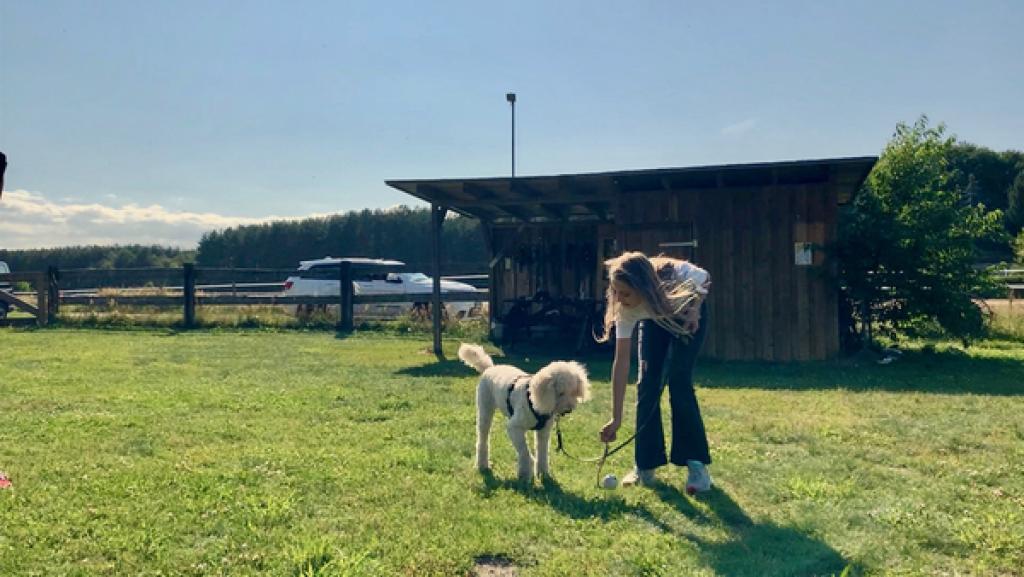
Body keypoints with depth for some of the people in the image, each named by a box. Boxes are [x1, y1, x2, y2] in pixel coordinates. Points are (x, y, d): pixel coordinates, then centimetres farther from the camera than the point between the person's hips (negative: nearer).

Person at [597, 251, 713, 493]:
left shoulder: (677, 275, -41)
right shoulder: (625, 309, -33)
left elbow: (705, 279, -14)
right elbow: (621, 361, -30)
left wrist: (695, 308, -30)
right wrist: (616, 418, -30)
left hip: (686, 316, -2)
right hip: (654, 321, 2)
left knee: (678, 381, -17)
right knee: (647, 384, -11)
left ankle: (697, 464, -7)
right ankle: (645, 465, 1)